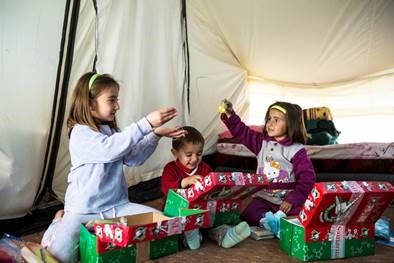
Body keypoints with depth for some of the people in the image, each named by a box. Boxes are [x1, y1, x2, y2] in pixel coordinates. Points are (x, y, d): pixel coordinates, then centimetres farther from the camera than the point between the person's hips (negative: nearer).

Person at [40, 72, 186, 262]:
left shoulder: (112, 131, 9)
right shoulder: (80, 133, -16)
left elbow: (133, 159, 8)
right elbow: (111, 149, -33)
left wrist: (155, 135, -4)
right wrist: (147, 123, -37)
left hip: (116, 205, 7)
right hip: (84, 209, -6)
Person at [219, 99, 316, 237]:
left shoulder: (297, 150, -7)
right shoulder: (262, 142, 7)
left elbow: (307, 179, -10)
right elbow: (242, 132, 5)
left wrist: (293, 200, -19)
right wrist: (230, 115, -9)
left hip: (286, 201, -3)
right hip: (263, 198, 3)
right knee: (247, 212, -22)